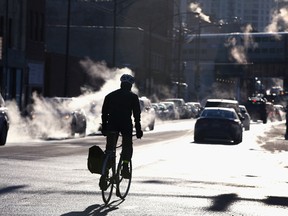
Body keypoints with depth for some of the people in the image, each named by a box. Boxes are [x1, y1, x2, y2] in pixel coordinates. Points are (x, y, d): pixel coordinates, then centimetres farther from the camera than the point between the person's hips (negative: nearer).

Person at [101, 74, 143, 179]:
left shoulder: (110, 95, 15)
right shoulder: (133, 97, 5)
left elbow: (104, 113, 14)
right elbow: (137, 114, 2)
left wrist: (104, 128, 17)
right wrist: (138, 130, 4)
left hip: (112, 124, 2)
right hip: (126, 124, -2)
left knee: (110, 147, 6)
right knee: (127, 146, 11)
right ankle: (125, 167, -5)